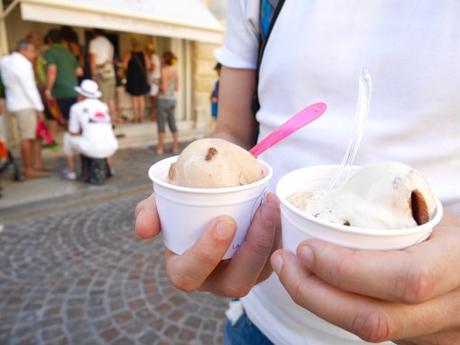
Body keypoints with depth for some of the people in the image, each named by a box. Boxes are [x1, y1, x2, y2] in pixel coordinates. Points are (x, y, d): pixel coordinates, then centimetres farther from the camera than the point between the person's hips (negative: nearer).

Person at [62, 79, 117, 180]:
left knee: (68, 137, 23)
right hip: (111, 148, 5)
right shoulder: (104, 106, 19)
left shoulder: (77, 107, 7)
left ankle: (71, 172, 28)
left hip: (91, 149, -4)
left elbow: (73, 133, 12)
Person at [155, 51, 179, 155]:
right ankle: (176, 147, 17)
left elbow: (164, 88, -16)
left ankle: (160, 148, 7)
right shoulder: (175, 70, 8)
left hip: (164, 99, -7)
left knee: (161, 124, 2)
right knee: (172, 124, 13)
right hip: (172, 99, 7)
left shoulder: (164, 70, -12)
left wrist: (158, 85, 2)